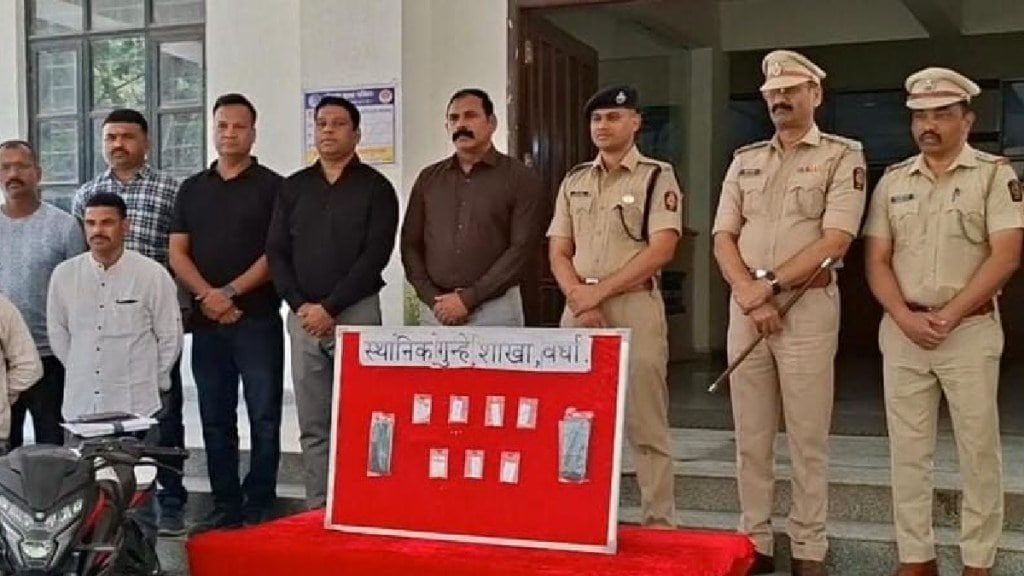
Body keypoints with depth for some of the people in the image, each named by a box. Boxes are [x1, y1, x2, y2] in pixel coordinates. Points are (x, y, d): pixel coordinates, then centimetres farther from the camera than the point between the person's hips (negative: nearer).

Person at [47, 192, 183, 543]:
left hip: (136, 408, -3)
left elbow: (170, 337, -1)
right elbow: (57, 331, 14)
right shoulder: (65, 274, 2)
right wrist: (80, 372, 13)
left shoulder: (152, 275, -7)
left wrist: (152, 381, 4)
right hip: (80, 408, 3)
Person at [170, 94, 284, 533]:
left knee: (263, 418, -2)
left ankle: (259, 508, 5)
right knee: (216, 419, 8)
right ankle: (225, 507, 16)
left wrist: (231, 291, -13)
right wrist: (207, 295, -8)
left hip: (258, 319, -4)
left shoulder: (273, 187, 2)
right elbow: (177, 253, 8)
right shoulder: (192, 189, 14)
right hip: (206, 321, 4)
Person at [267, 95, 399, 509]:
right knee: (313, 426, 6)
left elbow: (375, 256, -8)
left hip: (356, 313, -4)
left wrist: (329, 307, -12)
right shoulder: (293, 187, 13)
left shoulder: (375, 188, 1)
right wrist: (300, 305, -6)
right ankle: (317, 507, 12)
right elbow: (276, 252, 8)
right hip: (303, 316, 4)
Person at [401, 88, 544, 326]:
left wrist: (468, 298, -14)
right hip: (435, 310, 3)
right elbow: (410, 244, 10)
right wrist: (432, 299, -5)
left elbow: (523, 247, -9)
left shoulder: (520, 178, 0)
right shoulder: (428, 178, 12)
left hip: (496, 309, -3)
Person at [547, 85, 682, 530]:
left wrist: (599, 291, -13)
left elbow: (661, 249, -10)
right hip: (578, 310, 5)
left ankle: (658, 523, 5)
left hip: (635, 306, -5)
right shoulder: (573, 181, 15)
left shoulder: (657, 177, 1)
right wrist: (579, 298, -8)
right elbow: (558, 252, 11)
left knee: (646, 424, -3)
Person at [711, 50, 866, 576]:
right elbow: (723, 237, 7)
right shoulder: (744, 160, 14)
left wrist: (771, 284, -14)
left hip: (807, 305, -4)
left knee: (807, 435, 1)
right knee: (750, 434, 8)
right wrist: (748, 292, -9)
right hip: (745, 307, 4)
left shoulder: (842, 156, 0)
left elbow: (835, 240, -11)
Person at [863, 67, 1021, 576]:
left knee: (978, 449, 2)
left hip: (971, 330, -3)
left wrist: (947, 317, -15)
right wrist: (906, 318, -10)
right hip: (902, 332, 3)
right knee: (908, 450, 6)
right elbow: (877, 261, 5)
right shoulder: (893, 181, 9)